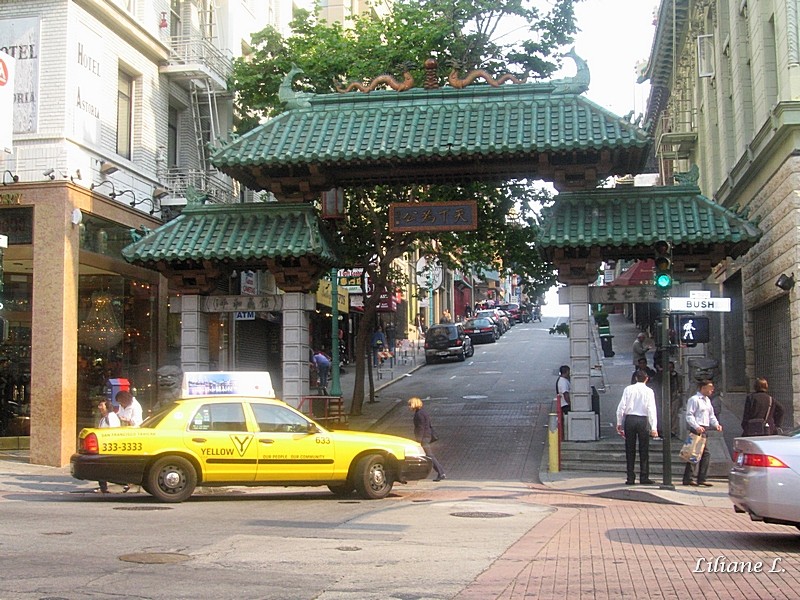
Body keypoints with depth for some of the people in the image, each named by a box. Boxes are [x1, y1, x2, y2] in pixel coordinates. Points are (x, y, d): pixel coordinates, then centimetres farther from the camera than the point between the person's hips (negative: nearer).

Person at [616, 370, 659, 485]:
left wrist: (619, 423, 8)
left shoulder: (628, 389, 3)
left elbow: (621, 407, 0)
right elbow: (651, 409, -5)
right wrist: (654, 428, -7)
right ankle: (644, 477, 5)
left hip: (629, 419, 1)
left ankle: (630, 478, 5)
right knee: (644, 450, 6)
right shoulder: (648, 391, 0)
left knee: (630, 450, 6)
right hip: (643, 420, -1)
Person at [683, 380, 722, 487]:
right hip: (697, 430, -9)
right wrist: (697, 427, -26)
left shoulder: (707, 400, 20)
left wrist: (716, 424, 7)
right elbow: (689, 415, -15)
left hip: (704, 430, 9)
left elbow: (711, 415, 25)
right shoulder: (694, 399, -9)